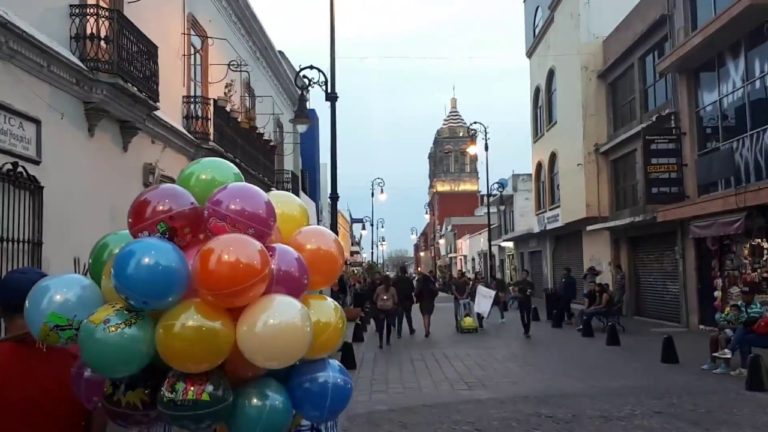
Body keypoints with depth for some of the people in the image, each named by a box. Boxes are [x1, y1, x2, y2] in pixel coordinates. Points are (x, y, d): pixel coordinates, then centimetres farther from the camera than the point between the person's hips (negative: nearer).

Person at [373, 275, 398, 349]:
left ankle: (381, 343, -7)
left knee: (380, 326, 2)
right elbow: (395, 300, -1)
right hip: (390, 309, 0)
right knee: (389, 325, 16)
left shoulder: (379, 288, -4)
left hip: (380, 309, 0)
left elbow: (374, 299, 4)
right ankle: (388, 341, 25)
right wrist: (394, 305, 19)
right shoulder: (392, 289, -6)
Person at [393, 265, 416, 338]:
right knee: (408, 316, 18)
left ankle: (399, 333, 1)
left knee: (399, 318, 6)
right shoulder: (409, 280, -11)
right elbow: (412, 290, -6)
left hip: (399, 301, 0)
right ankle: (411, 330, 28)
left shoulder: (396, 280, -11)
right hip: (408, 301, 0)